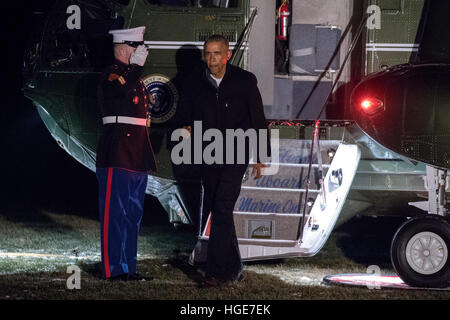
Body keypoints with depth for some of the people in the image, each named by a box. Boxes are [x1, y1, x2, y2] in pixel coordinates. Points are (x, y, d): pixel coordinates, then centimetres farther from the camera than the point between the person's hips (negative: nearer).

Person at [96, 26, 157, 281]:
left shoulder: (135, 76, 21)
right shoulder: (111, 75, -8)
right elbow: (122, 91, -32)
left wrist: (148, 159, 25)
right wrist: (137, 66, -21)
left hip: (137, 158, 9)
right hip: (118, 157, -9)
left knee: (133, 214, 11)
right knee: (115, 213, -6)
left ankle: (129, 267, 16)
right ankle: (114, 269, -4)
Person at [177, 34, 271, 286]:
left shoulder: (244, 81, -4)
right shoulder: (194, 83, 2)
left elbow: (258, 121, 2)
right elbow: (185, 114, 18)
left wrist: (261, 157, 2)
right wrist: (188, 129, -4)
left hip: (236, 154, -4)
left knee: (222, 209, -17)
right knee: (216, 210, 9)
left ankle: (217, 271, -19)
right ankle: (233, 268, 20)